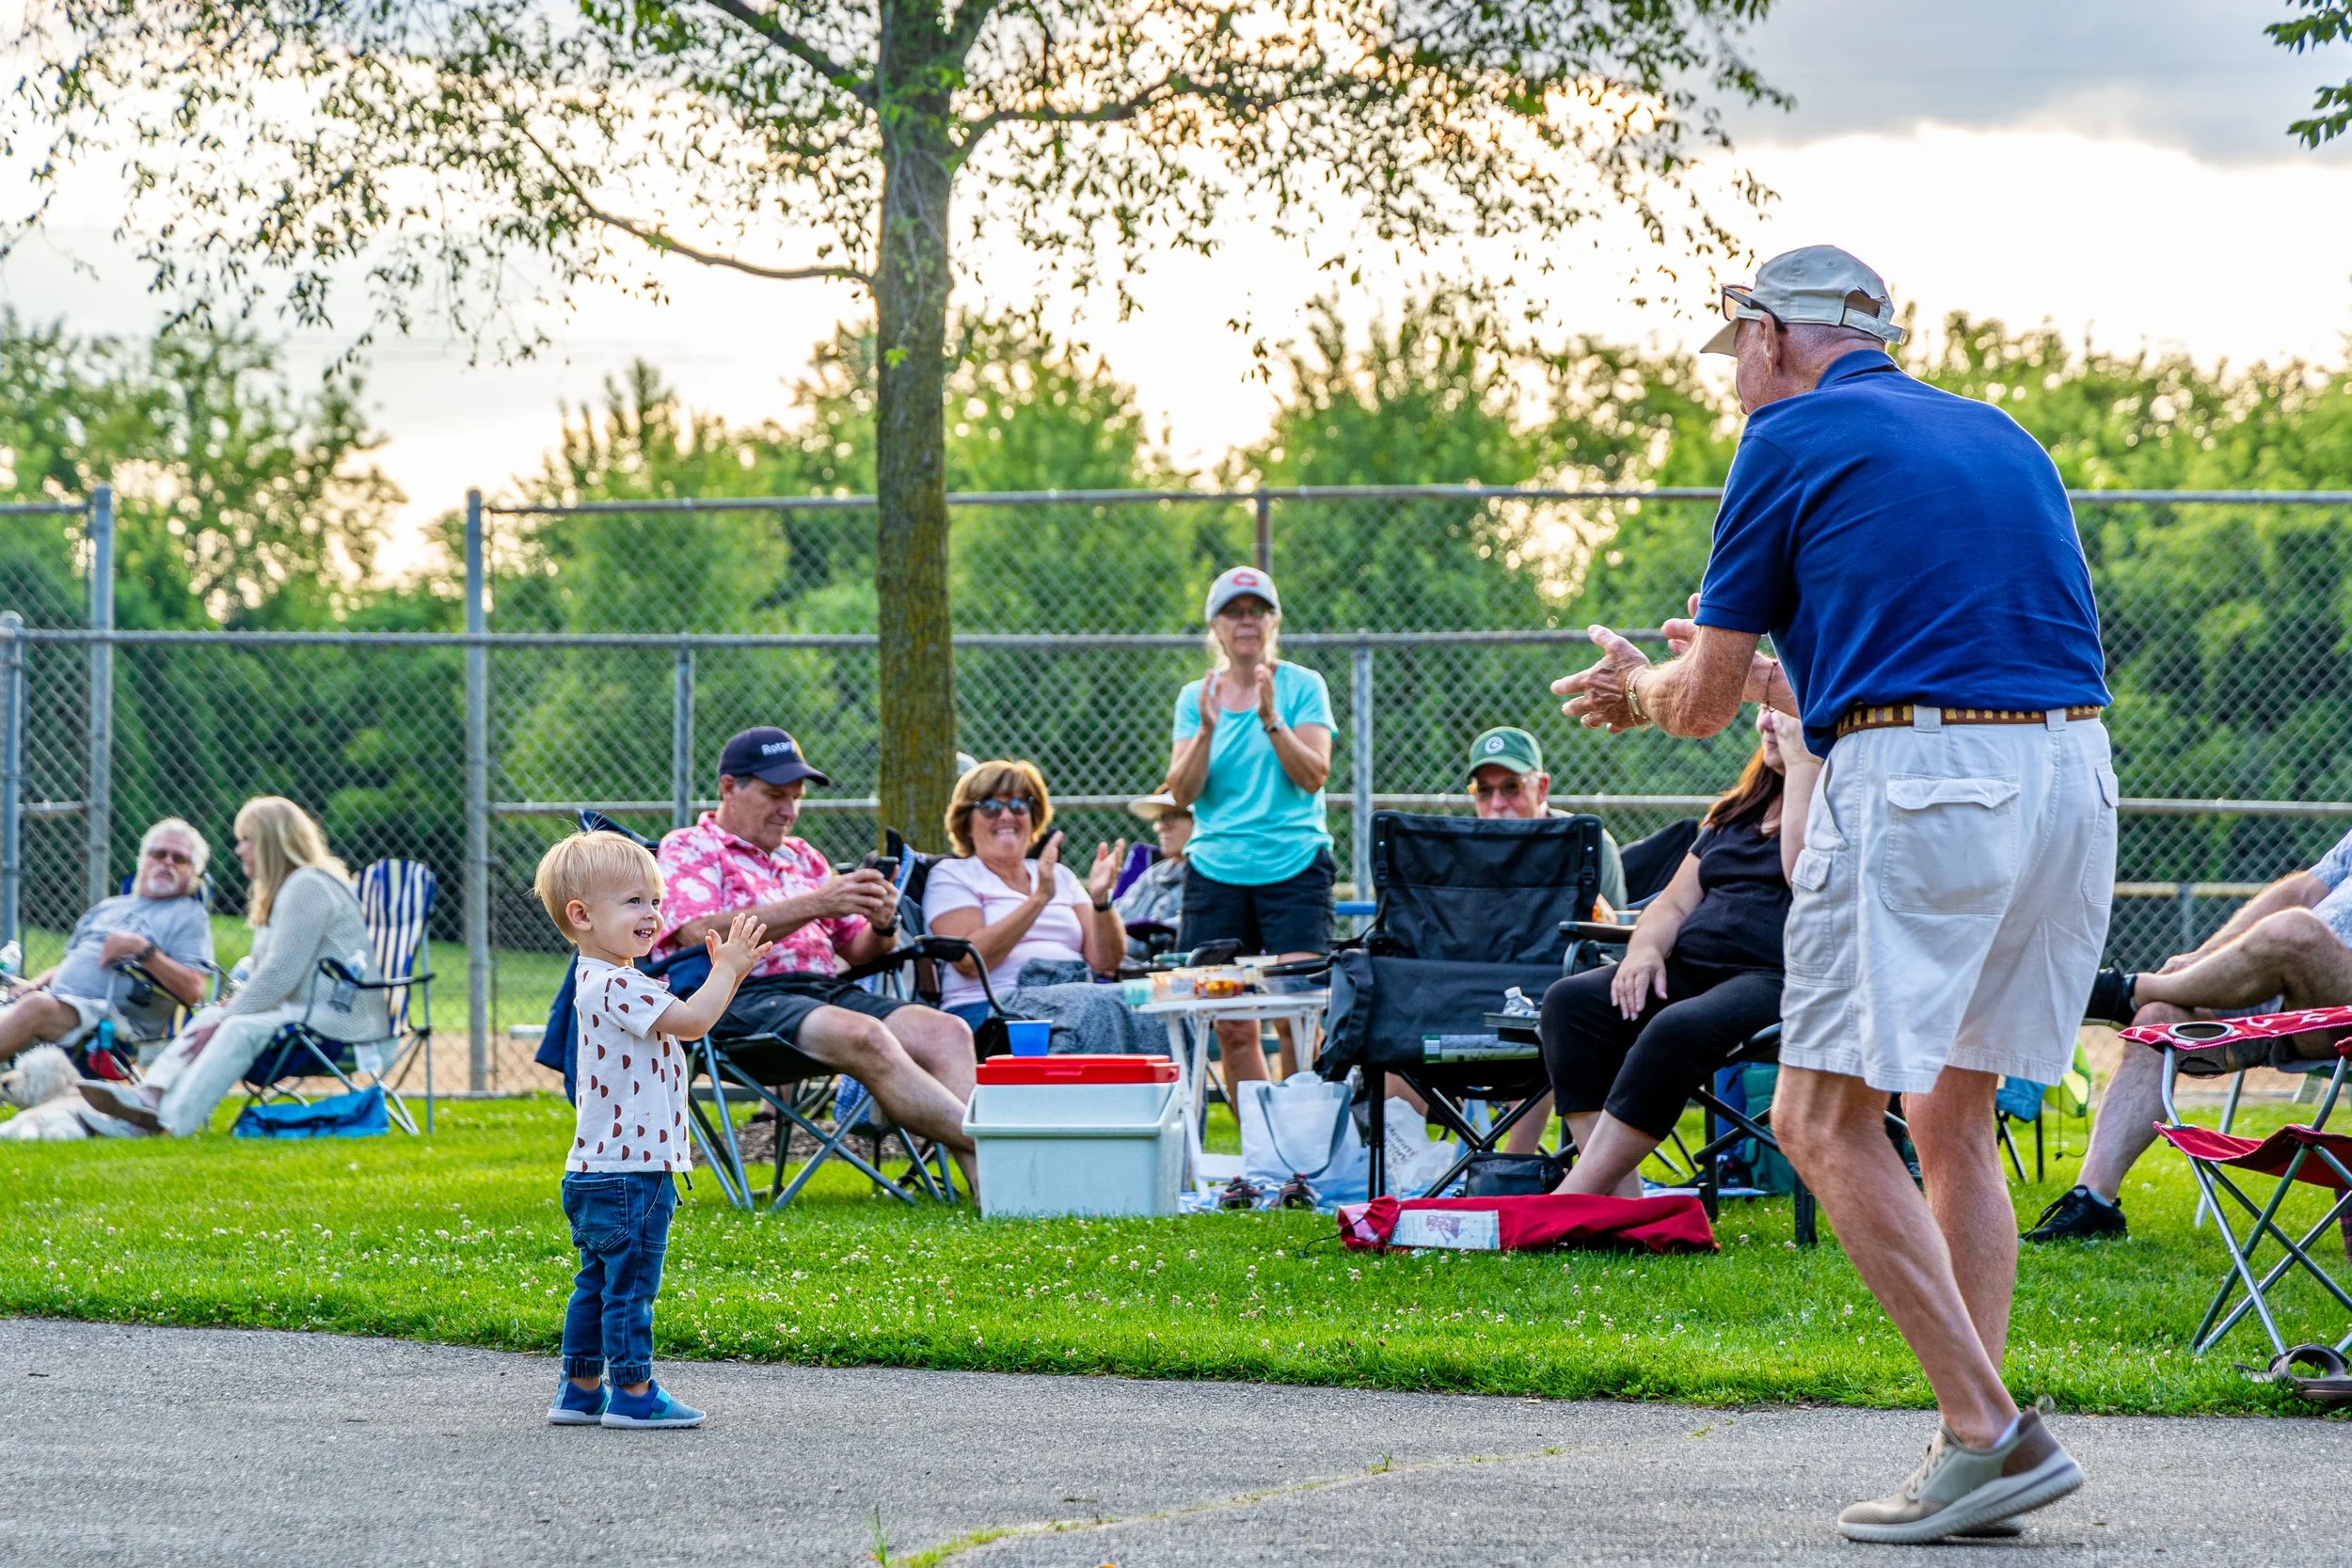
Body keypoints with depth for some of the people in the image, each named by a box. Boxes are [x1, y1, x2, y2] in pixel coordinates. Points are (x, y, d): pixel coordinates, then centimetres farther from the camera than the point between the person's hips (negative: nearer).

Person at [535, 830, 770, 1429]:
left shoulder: (611, 982, 16)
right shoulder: (615, 986, -19)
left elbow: (688, 1023, 21)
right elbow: (691, 1022, -24)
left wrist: (728, 974, 10)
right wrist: (728, 969, -13)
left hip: (599, 1170, 11)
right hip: (630, 1169, -11)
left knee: (598, 1284, 15)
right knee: (630, 1283, -4)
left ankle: (580, 1391, 21)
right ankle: (633, 1392, 0)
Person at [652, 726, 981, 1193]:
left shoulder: (801, 857, 29)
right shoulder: (688, 850, 8)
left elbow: (858, 949, 26)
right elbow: (702, 935, -12)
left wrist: (883, 926, -1)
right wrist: (814, 905, -15)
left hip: (827, 990, 7)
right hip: (740, 997, -7)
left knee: (947, 1031, -21)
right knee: (865, 1037, -36)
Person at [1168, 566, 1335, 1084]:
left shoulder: (1303, 686, 4)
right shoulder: (1195, 697, 11)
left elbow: (1313, 775, -6)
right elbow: (1182, 793, 4)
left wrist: (1271, 719, -18)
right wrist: (1207, 730, -11)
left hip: (1295, 866, -2)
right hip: (1215, 870, 2)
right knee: (1231, 1027, -2)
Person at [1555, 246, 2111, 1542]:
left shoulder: (1791, 440, 4)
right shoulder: (2003, 438, 23)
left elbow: (1702, 702, 6)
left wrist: (1639, 687, 30)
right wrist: (1777, 676, 43)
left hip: (1917, 783, -7)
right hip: (2073, 776, 7)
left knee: (1825, 1119, -1)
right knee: (1953, 1115, 16)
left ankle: (1988, 1431, -11)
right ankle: (1978, 1443, 10)